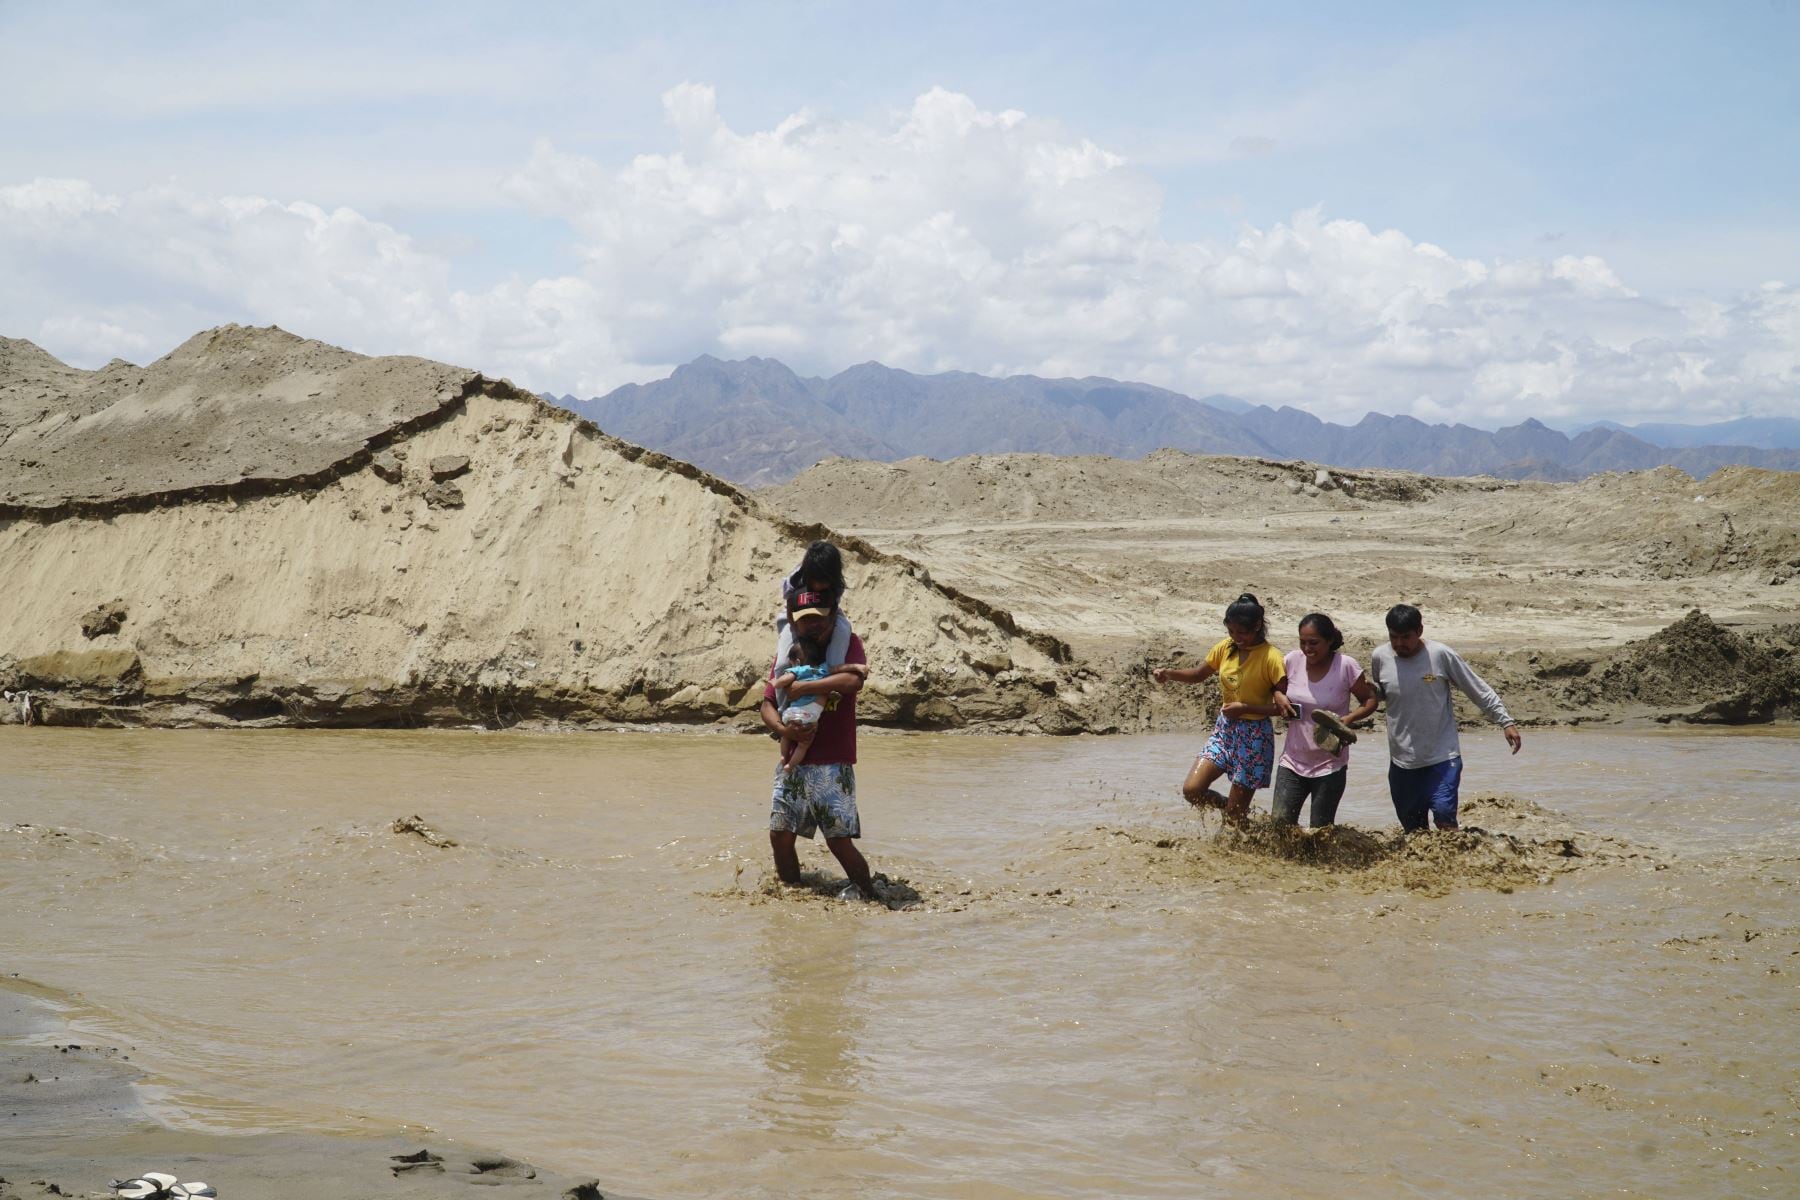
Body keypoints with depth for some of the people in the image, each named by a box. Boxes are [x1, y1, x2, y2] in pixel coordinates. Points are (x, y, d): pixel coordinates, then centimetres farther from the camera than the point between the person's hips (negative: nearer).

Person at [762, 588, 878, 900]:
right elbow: (767, 704, 8)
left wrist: (801, 686, -18)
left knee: (839, 840, -6)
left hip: (833, 765, -5)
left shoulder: (847, 644, -4)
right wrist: (783, 729, -14)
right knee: (780, 836, 4)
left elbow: (854, 680, -25)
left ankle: (866, 892, 13)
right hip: (792, 764, 5)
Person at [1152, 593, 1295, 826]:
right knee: (1191, 789, -6)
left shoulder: (1271, 658, -17)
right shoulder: (1225, 648, 0)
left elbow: (1285, 706, -16)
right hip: (1224, 728, 6)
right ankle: (1236, 812, 20)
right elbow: (1199, 675, 14)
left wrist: (1244, 708, -23)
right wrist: (1168, 673, -4)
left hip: (1254, 735, -6)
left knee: (1235, 815, -2)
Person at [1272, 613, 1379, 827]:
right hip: (1293, 761, 3)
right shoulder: (1293, 660, -3)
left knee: (1320, 832, 4)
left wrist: (1347, 719, -19)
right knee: (1279, 823, -7)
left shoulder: (1346, 666, -11)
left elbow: (1370, 701, -2)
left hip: (1329, 767, -3)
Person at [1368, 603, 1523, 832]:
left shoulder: (1441, 655, -12)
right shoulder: (1380, 658, -4)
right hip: (1402, 761, 3)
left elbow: (1479, 691, -4)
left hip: (1442, 757, -3)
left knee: (1444, 815, -19)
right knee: (1412, 829, 11)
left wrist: (1506, 722, -8)